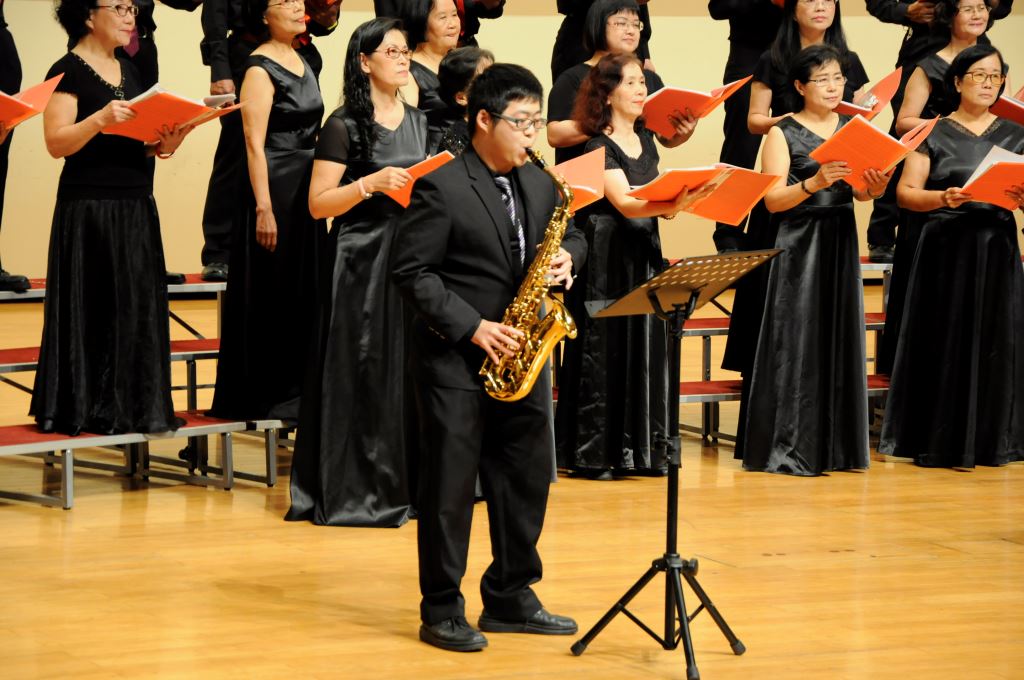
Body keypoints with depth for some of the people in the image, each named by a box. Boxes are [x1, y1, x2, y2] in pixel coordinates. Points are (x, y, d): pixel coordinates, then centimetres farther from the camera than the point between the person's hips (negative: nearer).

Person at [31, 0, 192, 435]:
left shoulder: (128, 71, 15)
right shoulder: (69, 71, -7)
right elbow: (56, 143, -14)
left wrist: (162, 145, -2)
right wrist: (100, 118, -28)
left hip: (135, 207, 7)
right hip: (88, 208, -7)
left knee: (137, 306, 5)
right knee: (91, 309, -4)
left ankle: (132, 406, 11)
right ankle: (83, 409, 3)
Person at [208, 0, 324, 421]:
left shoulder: (301, 62, 13)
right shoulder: (260, 69, -12)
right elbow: (254, 144, -17)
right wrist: (264, 209, -22)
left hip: (307, 190, 9)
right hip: (276, 191, -9)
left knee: (304, 292, 11)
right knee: (272, 295, -3)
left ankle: (295, 391, 18)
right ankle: (268, 397, 3)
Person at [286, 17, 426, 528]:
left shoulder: (417, 121, 14)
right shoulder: (344, 126, -6)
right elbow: (318, 204, -8)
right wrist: (370, 184, -21)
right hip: (362, 263, -6)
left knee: (410, 370, 5)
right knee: (362, 373, -5)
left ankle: (406, 483, 14)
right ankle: (354, 491, 1)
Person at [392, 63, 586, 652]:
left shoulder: (541, 184, 9)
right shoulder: (442, 189, -11)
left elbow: (570, 234, 21)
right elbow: (413, 271, -13)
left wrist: (567, 256, -4)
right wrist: (473, 327, -20)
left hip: (519, 355, 7)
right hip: (455, 360, -7)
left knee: (528, 476, 10)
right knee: (451, 483, -2)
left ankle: (510, 598, 23)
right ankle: (442, 611, 6)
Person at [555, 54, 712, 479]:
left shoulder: (646, 140, 13)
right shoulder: (599, 147, -10)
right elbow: (624, 204, -23)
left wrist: (678, 203, -3)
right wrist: (672, 203, -39)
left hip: (644, 253, 7)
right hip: (606, 257, -7)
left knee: (644, 346, 8)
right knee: (604, 349, -5)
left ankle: (640, 448, 15)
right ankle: (590, 453, 0)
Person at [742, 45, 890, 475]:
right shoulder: (783, 133, -3)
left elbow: (858, 193, 5)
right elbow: (772, 200, -10)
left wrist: (872, 187, -18)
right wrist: (814, 183, -25)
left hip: (842, 242, 5)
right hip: (800, 246, -5)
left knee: (839, 338, 6)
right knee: (798, 341, -7)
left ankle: (835, 445, 12)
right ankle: (788, 448, -3)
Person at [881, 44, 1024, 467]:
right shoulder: (935, 134, 3)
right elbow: (906, 193, -2)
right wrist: (943, 199, -20)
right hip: (946, 247, -3)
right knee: (945, 341, -4)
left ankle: (989, 440, 10)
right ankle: (940, 443, 3)